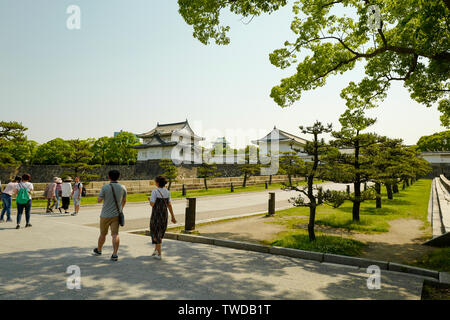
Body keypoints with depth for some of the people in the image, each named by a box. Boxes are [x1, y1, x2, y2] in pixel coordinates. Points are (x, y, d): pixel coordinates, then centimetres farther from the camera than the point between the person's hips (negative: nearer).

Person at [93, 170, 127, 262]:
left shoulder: (105, 187, -12)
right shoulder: (123, 188, -2)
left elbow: (99, 200, -8)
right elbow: (124, 201, 11)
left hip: (105, 215, -1)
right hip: (116, 215, 1)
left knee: (103, 234, 15)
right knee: (115, 234, -2)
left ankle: (99, 250, 37)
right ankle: (115, 254, -11)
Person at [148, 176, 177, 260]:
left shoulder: (155, 192, -15)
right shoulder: (167, 192, 2)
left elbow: (152, 204, -20)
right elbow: (169, 205, 1)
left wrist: (150, 199, 3)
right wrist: (173, 216, 4)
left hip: (156, 215, -6)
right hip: (164, 215, 6)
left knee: (155, 233, 5)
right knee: (160, 232, 22)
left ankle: (159, 254, 4)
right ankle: (156, 250, 33)